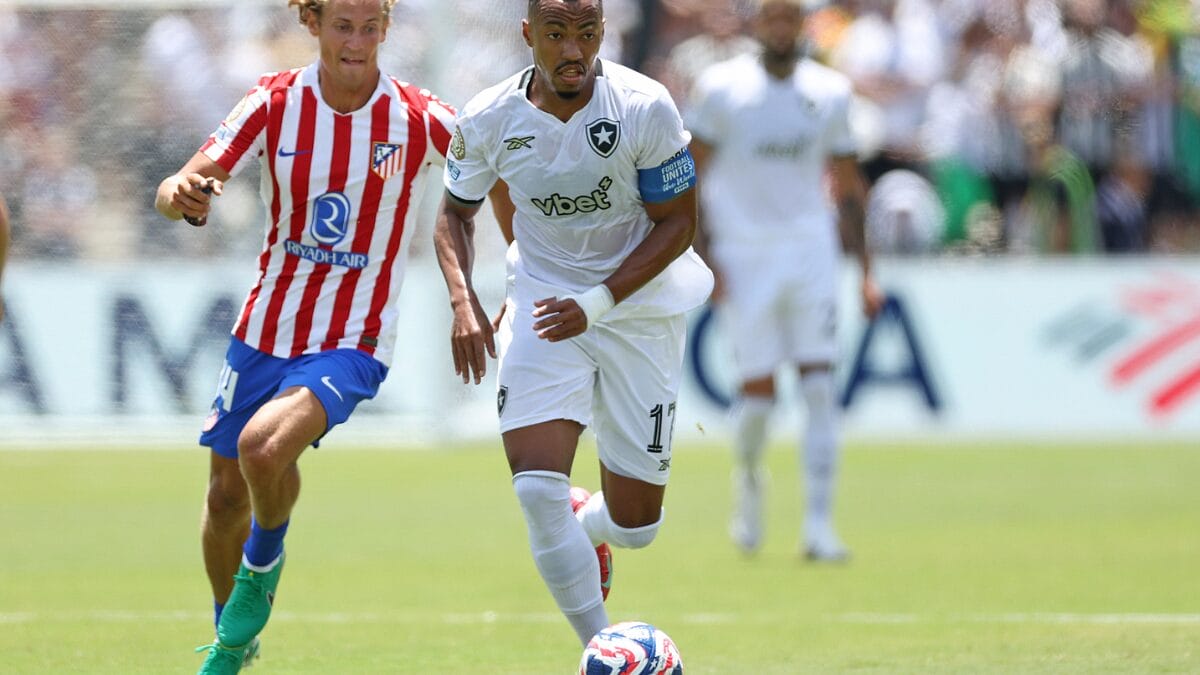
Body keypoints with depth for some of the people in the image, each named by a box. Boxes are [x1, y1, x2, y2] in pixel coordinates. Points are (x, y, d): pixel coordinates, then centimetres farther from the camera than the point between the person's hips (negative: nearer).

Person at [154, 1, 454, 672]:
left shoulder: (422, 120, -12)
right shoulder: (275, 103, -7)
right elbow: (179, 190, -13)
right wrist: (182, 194, -37)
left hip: (352, 343, -4)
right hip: (265, 330, 4)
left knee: (263, 447, -30)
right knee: (227, 494, 12)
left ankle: (264, 563, 2)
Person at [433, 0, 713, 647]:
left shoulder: (645, 109, -18)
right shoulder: (486, 119, -10)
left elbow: (677, 223, -11)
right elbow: (455, 212, 7)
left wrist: (597, 303, -21)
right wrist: (463, 301, -10)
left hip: (638, 307, -1)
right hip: (543, 301, 1)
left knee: (636, 523, 1)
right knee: (537, 486, -20)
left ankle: (583, 527, 40)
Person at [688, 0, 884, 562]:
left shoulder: (829, 92, 7)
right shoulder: (721, 88, -2)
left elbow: (848, 187, 14)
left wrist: (865, 272, 9)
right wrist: (704, 257, -10)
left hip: (810, 251, 2)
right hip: (744, 256, -2)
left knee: (820, 388, -8)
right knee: (758, 391, -4)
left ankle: (818, 525, -9)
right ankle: (748, 481, 29)